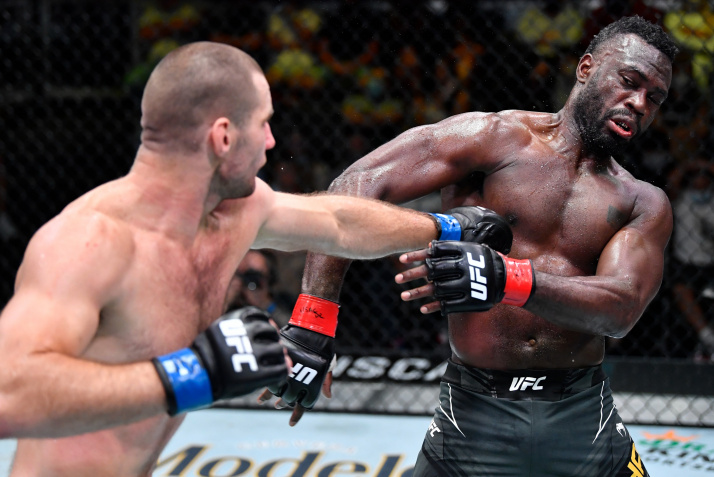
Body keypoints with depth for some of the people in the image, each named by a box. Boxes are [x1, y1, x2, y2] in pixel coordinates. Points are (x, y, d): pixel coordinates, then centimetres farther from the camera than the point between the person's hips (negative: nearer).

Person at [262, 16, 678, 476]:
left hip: (582, 420, 3)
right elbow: (358, 186, -14)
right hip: (473, 416, -3)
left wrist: (507, 279, -32)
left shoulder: (644, 205, 8)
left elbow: (621, 308, -13)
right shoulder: (498, 139, -2)